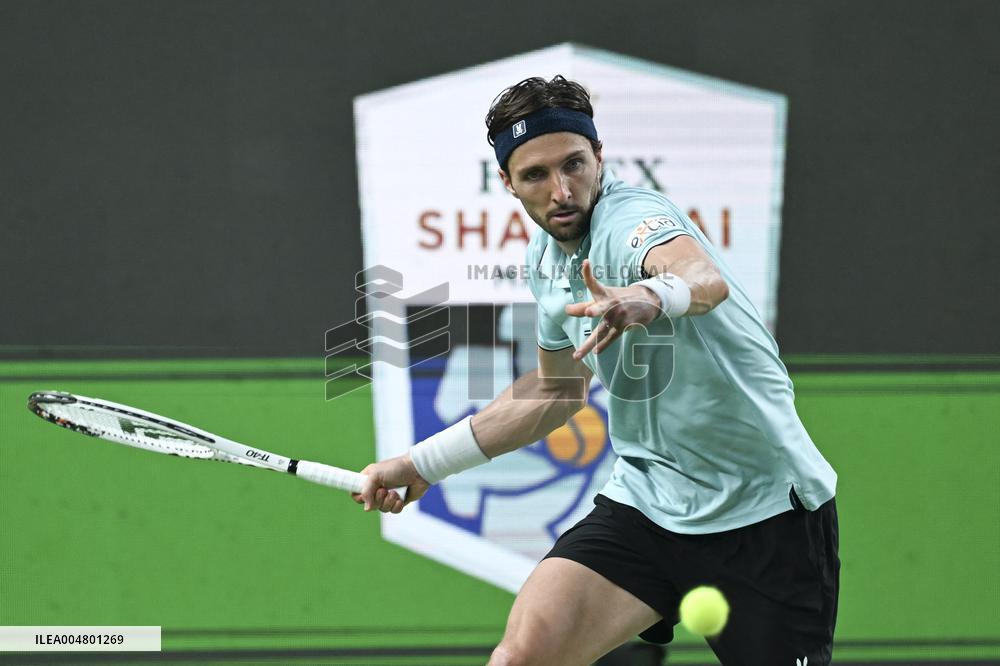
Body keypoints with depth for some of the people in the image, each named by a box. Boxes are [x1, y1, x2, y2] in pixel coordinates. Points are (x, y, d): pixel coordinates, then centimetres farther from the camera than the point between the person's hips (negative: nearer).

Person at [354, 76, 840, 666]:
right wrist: (426, 463, 23)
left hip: (766, 509, -5)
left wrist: (651, 298, -68)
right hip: (645, 499, 6)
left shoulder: (633, 217, -21)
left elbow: (707, 280, -46)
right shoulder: (547, 259, 4)